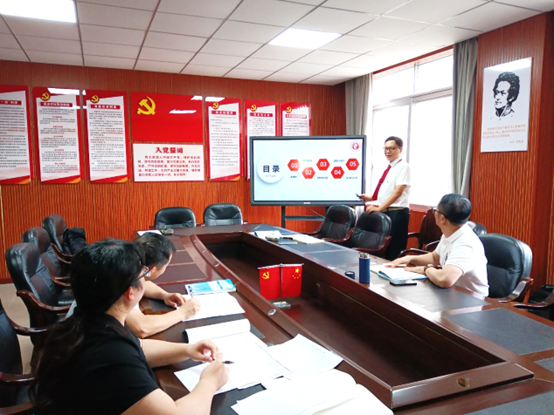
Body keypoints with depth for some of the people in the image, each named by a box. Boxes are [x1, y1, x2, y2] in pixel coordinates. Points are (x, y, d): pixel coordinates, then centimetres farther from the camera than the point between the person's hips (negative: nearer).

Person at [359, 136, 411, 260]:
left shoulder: (403, 166, -10)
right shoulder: (388, 168, 15)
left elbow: (397, 192, -19)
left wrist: (379, 208, -23)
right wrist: (370, 198, 9)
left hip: (397, 213, -8)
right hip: (384, 212, 8)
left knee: (394, 252, -3)